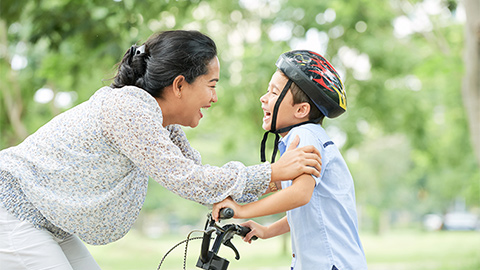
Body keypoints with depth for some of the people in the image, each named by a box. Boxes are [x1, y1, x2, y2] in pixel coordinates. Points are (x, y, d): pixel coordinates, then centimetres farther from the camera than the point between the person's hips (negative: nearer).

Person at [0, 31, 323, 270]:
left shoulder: (163, 125, 3)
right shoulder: (128, 107, -26)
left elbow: (201, 175, 5)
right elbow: (187, 181, -27)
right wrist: (275, 171, -23)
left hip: (47, 224, 9)